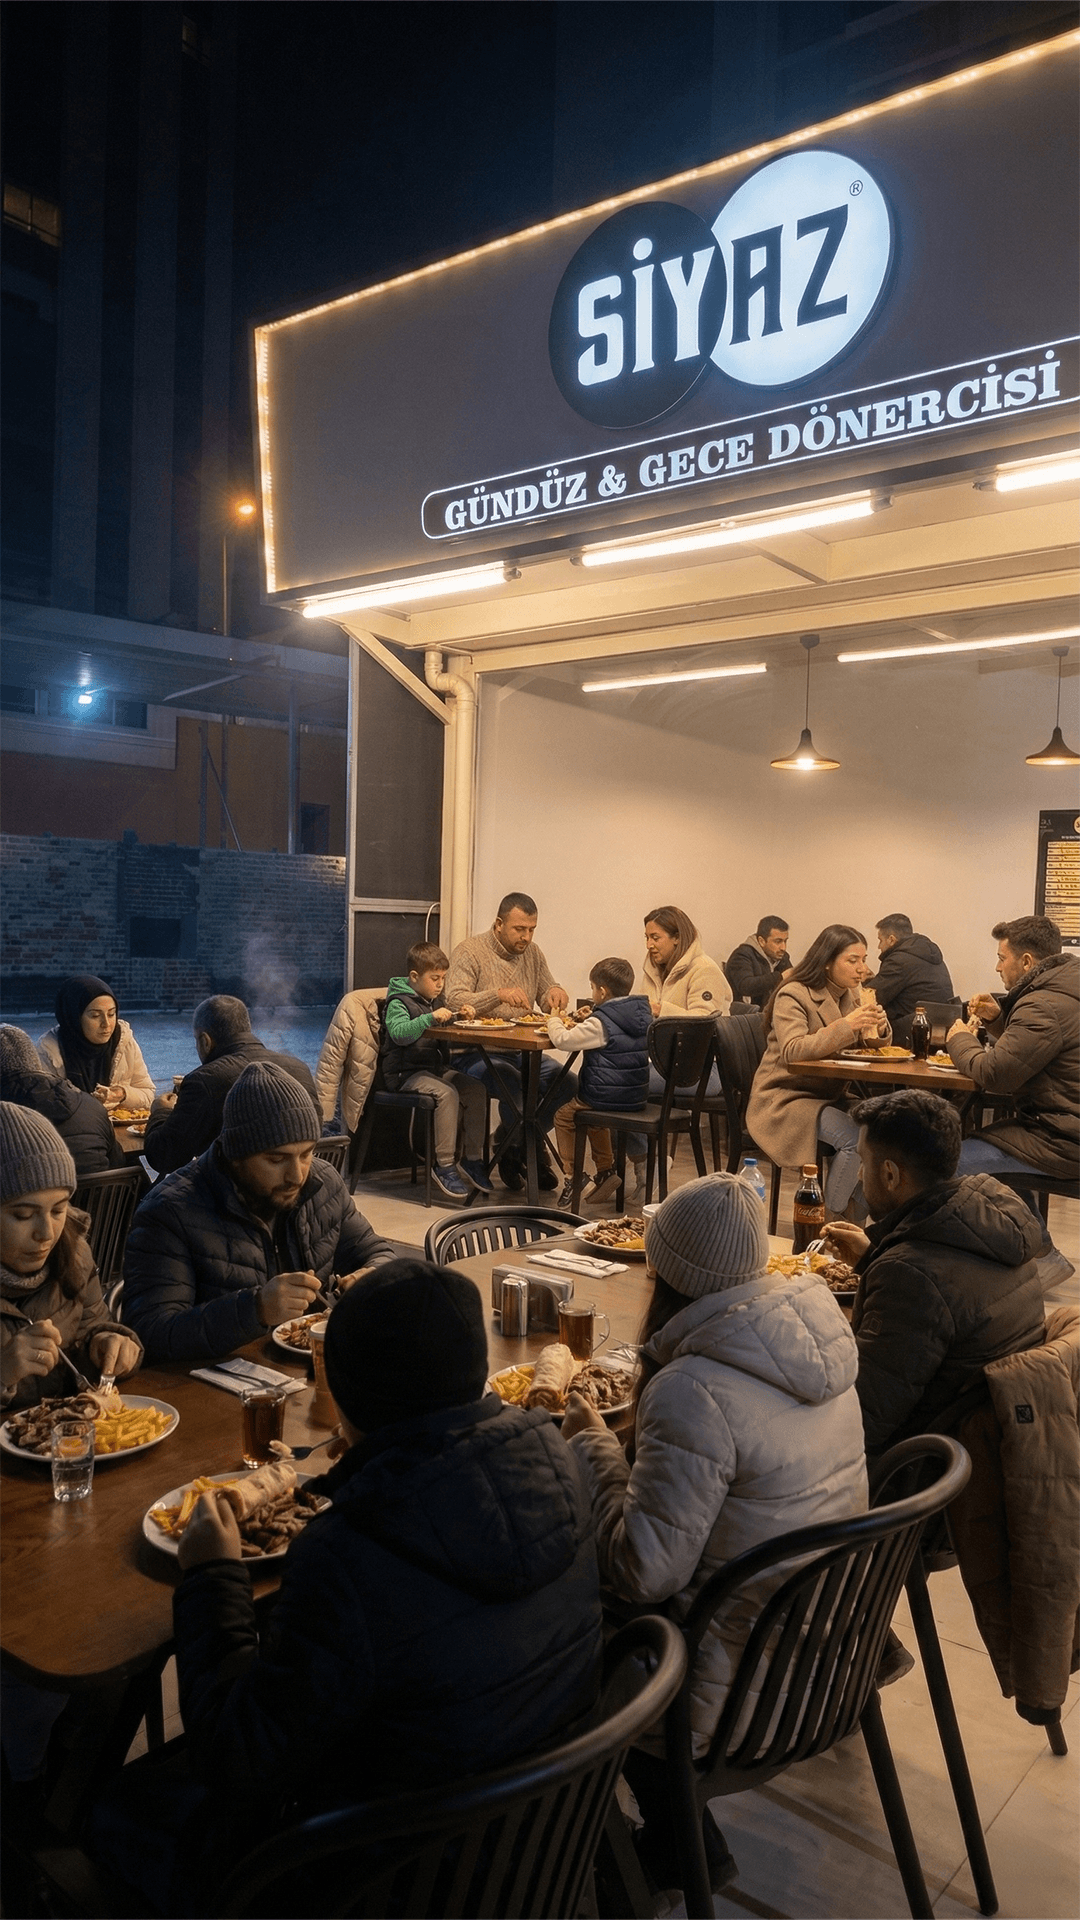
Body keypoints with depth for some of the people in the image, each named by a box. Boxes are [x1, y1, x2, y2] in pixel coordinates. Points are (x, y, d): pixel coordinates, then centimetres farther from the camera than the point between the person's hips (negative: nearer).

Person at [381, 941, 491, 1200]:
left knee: (477, 1090, -15)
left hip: (438, 1068, 7)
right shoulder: (399, 1002, -6)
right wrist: (431, 1017, -33)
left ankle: (473, 1158, -7)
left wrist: (463, 1018, 4)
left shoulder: (437, 1001, 18)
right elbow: (399, 1033, -25)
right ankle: (444, 1165, -24)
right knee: (447, 1093, -32)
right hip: (407, 1073, -7)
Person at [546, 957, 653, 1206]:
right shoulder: (643, 1014, 5)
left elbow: (562, 1039, -21)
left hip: (606, 1098, -8)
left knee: (564, 1116, 15)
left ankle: (572, 1176, 15)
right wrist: (581, 1026, 17)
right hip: (638, 1097, 8)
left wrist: (554, 1021, -1)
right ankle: (605, 1170, 33)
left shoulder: (601, 1023, -19)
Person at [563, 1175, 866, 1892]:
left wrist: (592, 1444, -12)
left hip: (744, 1692, -8)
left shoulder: (693, 1390, -29)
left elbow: (644, 1571, -24)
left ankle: (683, 1847, 25)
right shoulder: (820, 1337, -4)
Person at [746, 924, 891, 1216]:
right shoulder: (793, 995, -12)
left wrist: (879, 1027, -10)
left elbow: (873, 1045, 15)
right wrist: (845, 1026, -33)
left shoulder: (853, 994, 11)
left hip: (831, 1094, 7)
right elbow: (792, 1051, -27)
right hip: (786, 1098, -7)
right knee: (854, 1139, -27)